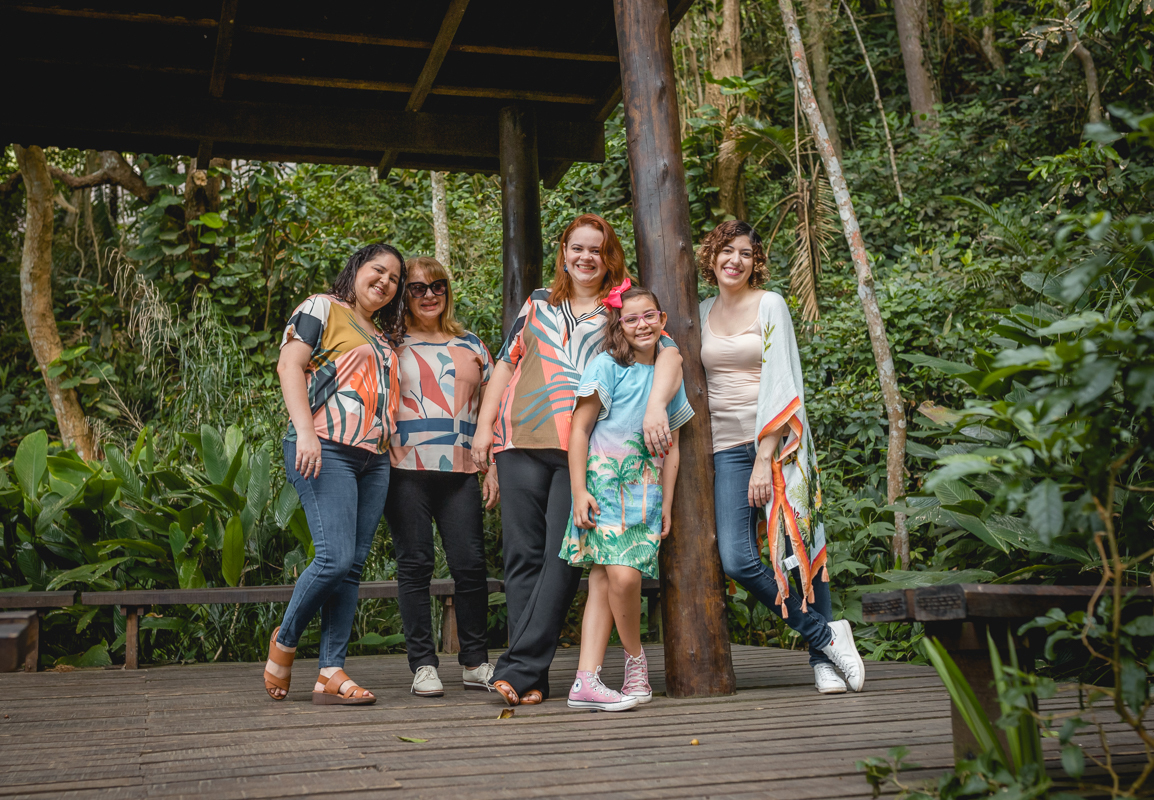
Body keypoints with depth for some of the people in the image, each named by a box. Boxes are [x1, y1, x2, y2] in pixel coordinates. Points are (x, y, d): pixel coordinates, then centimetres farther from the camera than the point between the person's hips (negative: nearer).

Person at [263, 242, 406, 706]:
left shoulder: (383, 337, 26)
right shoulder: (324, 308, 5)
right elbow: (290, 365, -7)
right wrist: (305, 430, -18)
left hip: (374, 459, 7)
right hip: (326, 450, -7)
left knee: (352, 567, 1)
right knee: (335, 558, -17)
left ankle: (331, 673, 2)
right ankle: (285, 639, 7)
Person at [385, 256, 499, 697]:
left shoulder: (471, 345, 18)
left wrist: (493, 469, 10)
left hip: (461, 473, 2)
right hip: (406, 471, -2)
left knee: (470, 565, -2)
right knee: (415, 565, -1)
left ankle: (475, 661, 11)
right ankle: (423, 665, 8)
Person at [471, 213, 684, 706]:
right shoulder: (538, 304, 20)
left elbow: (668, 354, -4)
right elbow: (506, 363, 20)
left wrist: (655, 406, -22)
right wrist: (485, 425, 11)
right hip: (522, 443, 3)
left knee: (562, 557, -10)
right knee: (523, 555, -1)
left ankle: (519, 667, -8)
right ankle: (534, 679, 3)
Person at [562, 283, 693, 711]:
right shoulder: (607, 366, -2)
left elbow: (671, 446, 19)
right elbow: (579, 429, -4)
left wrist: (667, 502, 13)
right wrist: (579, 491, -11)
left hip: (645, 490, 4)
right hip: (604, 482, -4)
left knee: (605, 580, -4)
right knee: (619, 576, -17)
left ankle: (586, 682, -3)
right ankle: (635, 660, 7)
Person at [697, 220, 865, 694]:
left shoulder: (770, 305, 0)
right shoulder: (703, 313, 13)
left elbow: (779, 382, -8)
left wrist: (764, 459, -14)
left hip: (778, 441, -3)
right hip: (728, 447, 3)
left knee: (800, 547, -2)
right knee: (736, 560, -10)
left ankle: (823, 660, 11)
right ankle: (825, 633, 3)